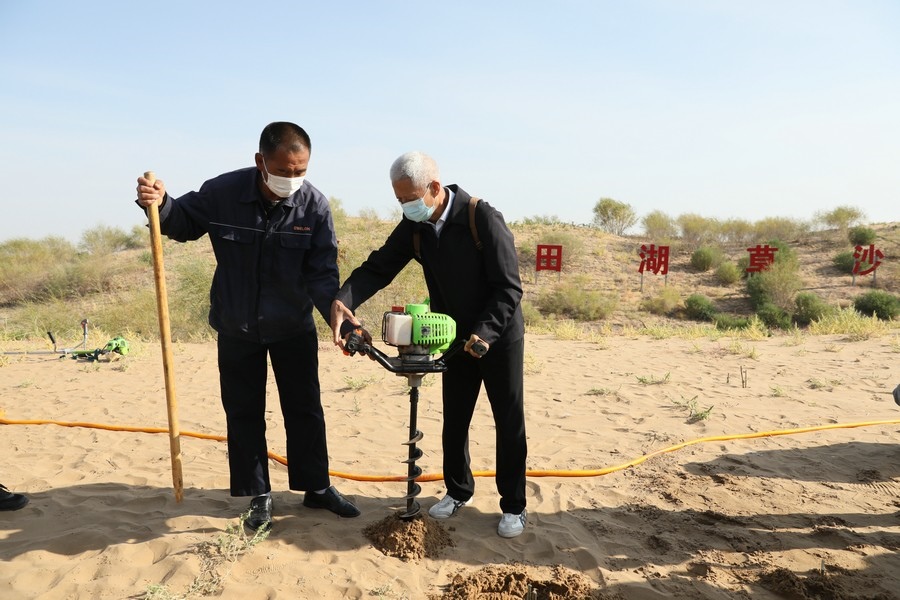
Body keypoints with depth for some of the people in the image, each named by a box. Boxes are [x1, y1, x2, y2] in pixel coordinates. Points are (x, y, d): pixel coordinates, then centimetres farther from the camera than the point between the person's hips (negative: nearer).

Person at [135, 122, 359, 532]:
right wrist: (160, 205, -21)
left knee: (305, 409, 9)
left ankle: (317, 488, 26)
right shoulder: (223, 192, -17)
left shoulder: (315, 206, -18)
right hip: (236, 328, 1)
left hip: (294, 327, 0)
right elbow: (184, 223, 1)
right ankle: (259, 496, 25)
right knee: (243, 413, 9)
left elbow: (322, 274, -18)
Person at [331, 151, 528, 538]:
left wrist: (485, 333, -30)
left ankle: (514, 506, 20)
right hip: (457, 339, 5)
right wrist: (342, 301, -26)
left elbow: (509, 288, -22)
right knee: (454, 420, 13)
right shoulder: (414, 226, -6)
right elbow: (378, 267, -10)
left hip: (499, 335, -5)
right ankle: (458, 491, 33)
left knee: (509, 422, 6)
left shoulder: (484, 219, -23)